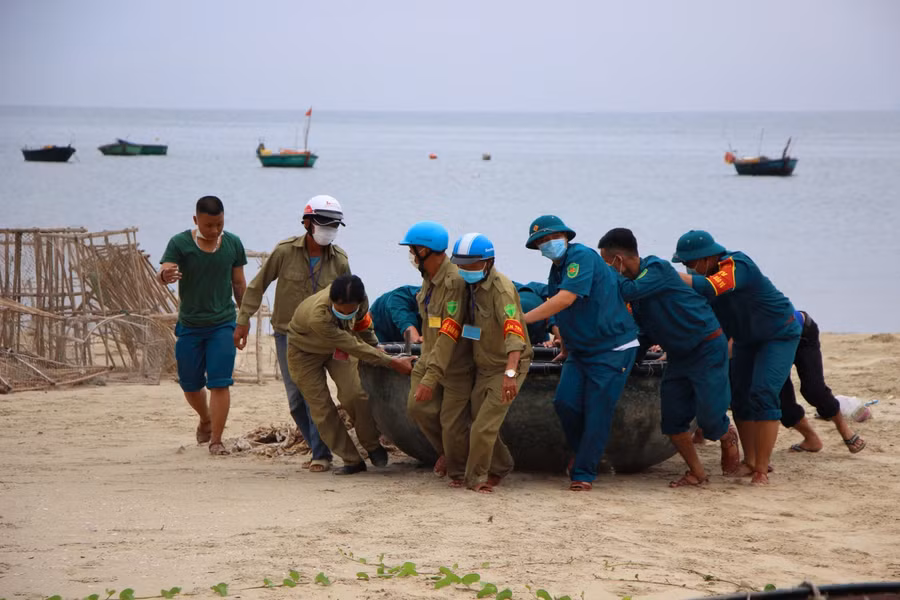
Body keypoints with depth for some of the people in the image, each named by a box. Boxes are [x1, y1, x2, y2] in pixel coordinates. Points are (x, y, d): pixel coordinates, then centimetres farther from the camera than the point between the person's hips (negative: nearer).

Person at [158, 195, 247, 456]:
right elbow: (164, 272, -22)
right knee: (190, 383, 11)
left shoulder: (233, 244, -1)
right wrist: (165, 276, -46)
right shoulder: (180, 243, -8)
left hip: (223, 324, 0)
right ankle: (206, 419, 40)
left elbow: (238, 283, 9)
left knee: (219, 383, -10)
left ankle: (216, 440, -6)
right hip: (189, 325, 0)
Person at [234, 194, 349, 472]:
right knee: (296, 401, 4)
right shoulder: (285, 251, -9)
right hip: (287, 334, 1)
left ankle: (322, 455, -10)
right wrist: (243, 321, -3)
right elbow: (258, 285, -1)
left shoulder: (339, 261, -4)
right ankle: (318, 449, 19)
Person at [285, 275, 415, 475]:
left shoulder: (359, 300, -28)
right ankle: (351, 460, 2)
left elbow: (363, 323, -2)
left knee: (354, 394, -15)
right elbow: (355, 348, -37)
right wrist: (392, 363, -33)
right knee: (321, 407, -7)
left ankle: (373, 446, 3)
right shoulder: (318, 317, -45)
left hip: (336, 346, 4)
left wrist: (376, 347, 11)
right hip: (305, 351, -4)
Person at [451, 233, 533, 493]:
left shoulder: (501, 288, -25)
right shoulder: (471, 285, 1)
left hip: (507, 366, -8)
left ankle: (475, 477, 10)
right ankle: (500, 467, 37)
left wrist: (510, 372, -49)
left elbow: (513, 330, -37)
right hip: (483, 366, 8)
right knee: (478, 421, 16)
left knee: (484, 428, -7)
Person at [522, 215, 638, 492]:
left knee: (597, 411, -7)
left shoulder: (582, 257, -17)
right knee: (565, 402, -7)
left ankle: (583, 473, 0)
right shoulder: (556, 270, 12)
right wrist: (565, 348, 30)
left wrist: (524, 318, -25)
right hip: (580, 349, 8)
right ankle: (581, 451, 18)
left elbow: (566, 299, -28)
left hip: (613, 347, -8)